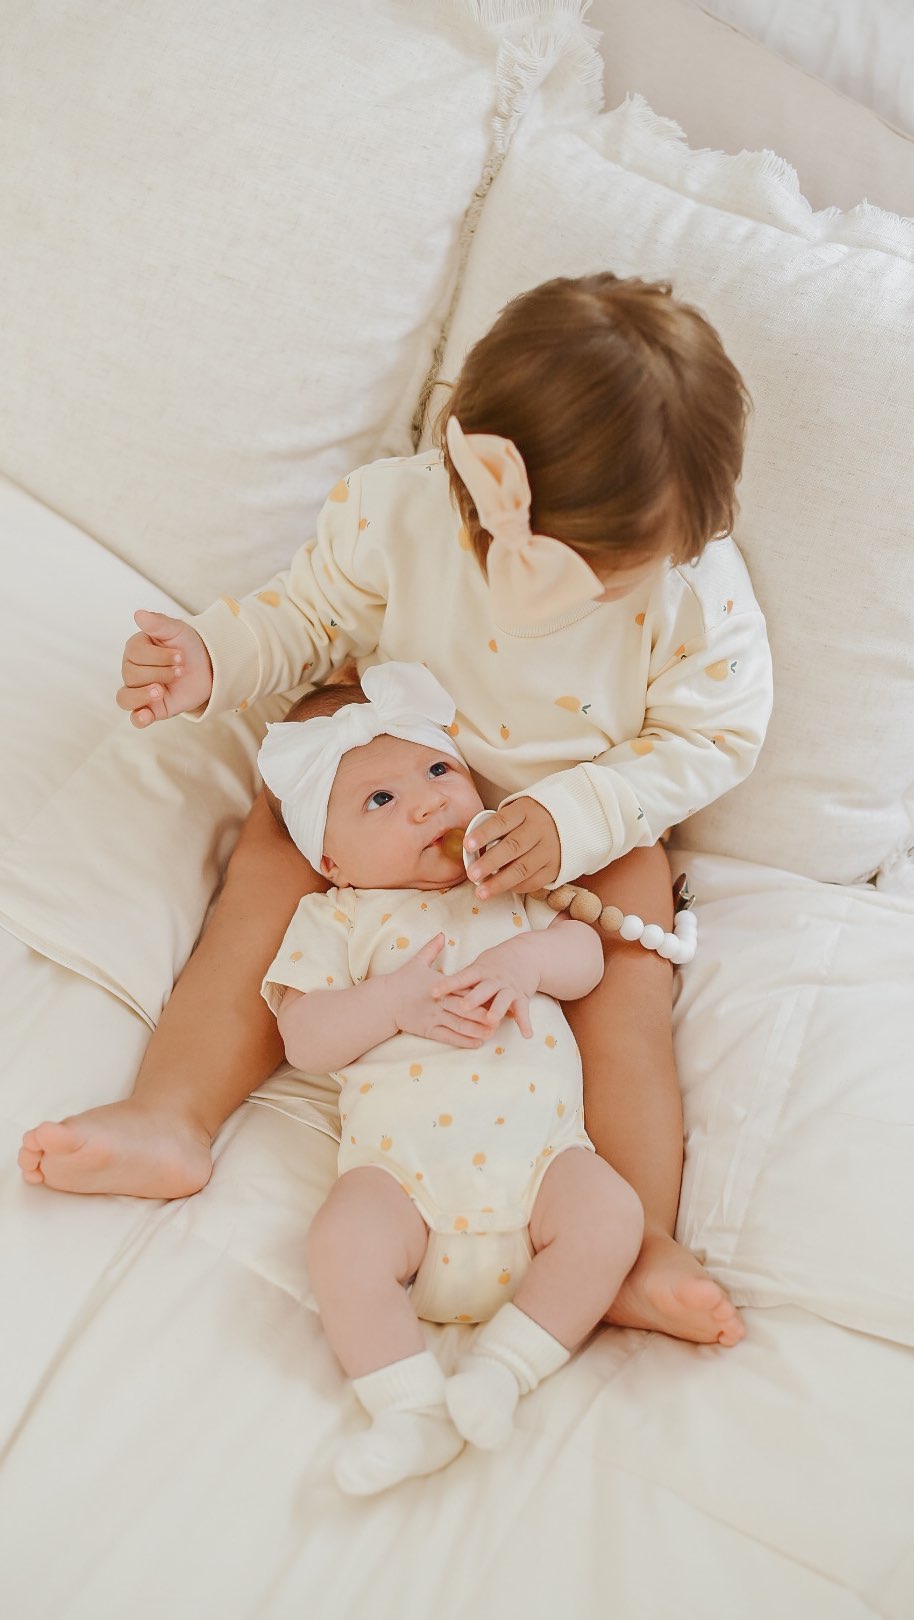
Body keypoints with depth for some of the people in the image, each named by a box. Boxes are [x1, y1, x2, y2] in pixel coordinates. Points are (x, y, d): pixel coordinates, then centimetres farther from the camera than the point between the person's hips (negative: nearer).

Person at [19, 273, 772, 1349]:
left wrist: (575, 817, -28)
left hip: (591, 830, -1)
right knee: (269, 866, -15)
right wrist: (207, 663, -24)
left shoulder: (696, 586, -24)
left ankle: (638, 1253, -12)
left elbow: (712, 737, -14)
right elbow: (307, 618, -5)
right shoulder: (391, 516, -23)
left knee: (626, 994, -16)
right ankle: (171, 1116, -13)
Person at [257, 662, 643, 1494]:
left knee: (609, 1216, -23)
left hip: (538, 1140, 3)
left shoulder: (511, 885, 22)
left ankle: (501, 1367, -11)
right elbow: (304, 1036, 2)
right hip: (403, 1158, -2)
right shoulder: (338, 917, 13)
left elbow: (588, 956, 13)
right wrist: (396, 1000, -13)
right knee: (345, 1242, -29)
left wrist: (528, 958, -9)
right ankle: (415, 1409, -15)